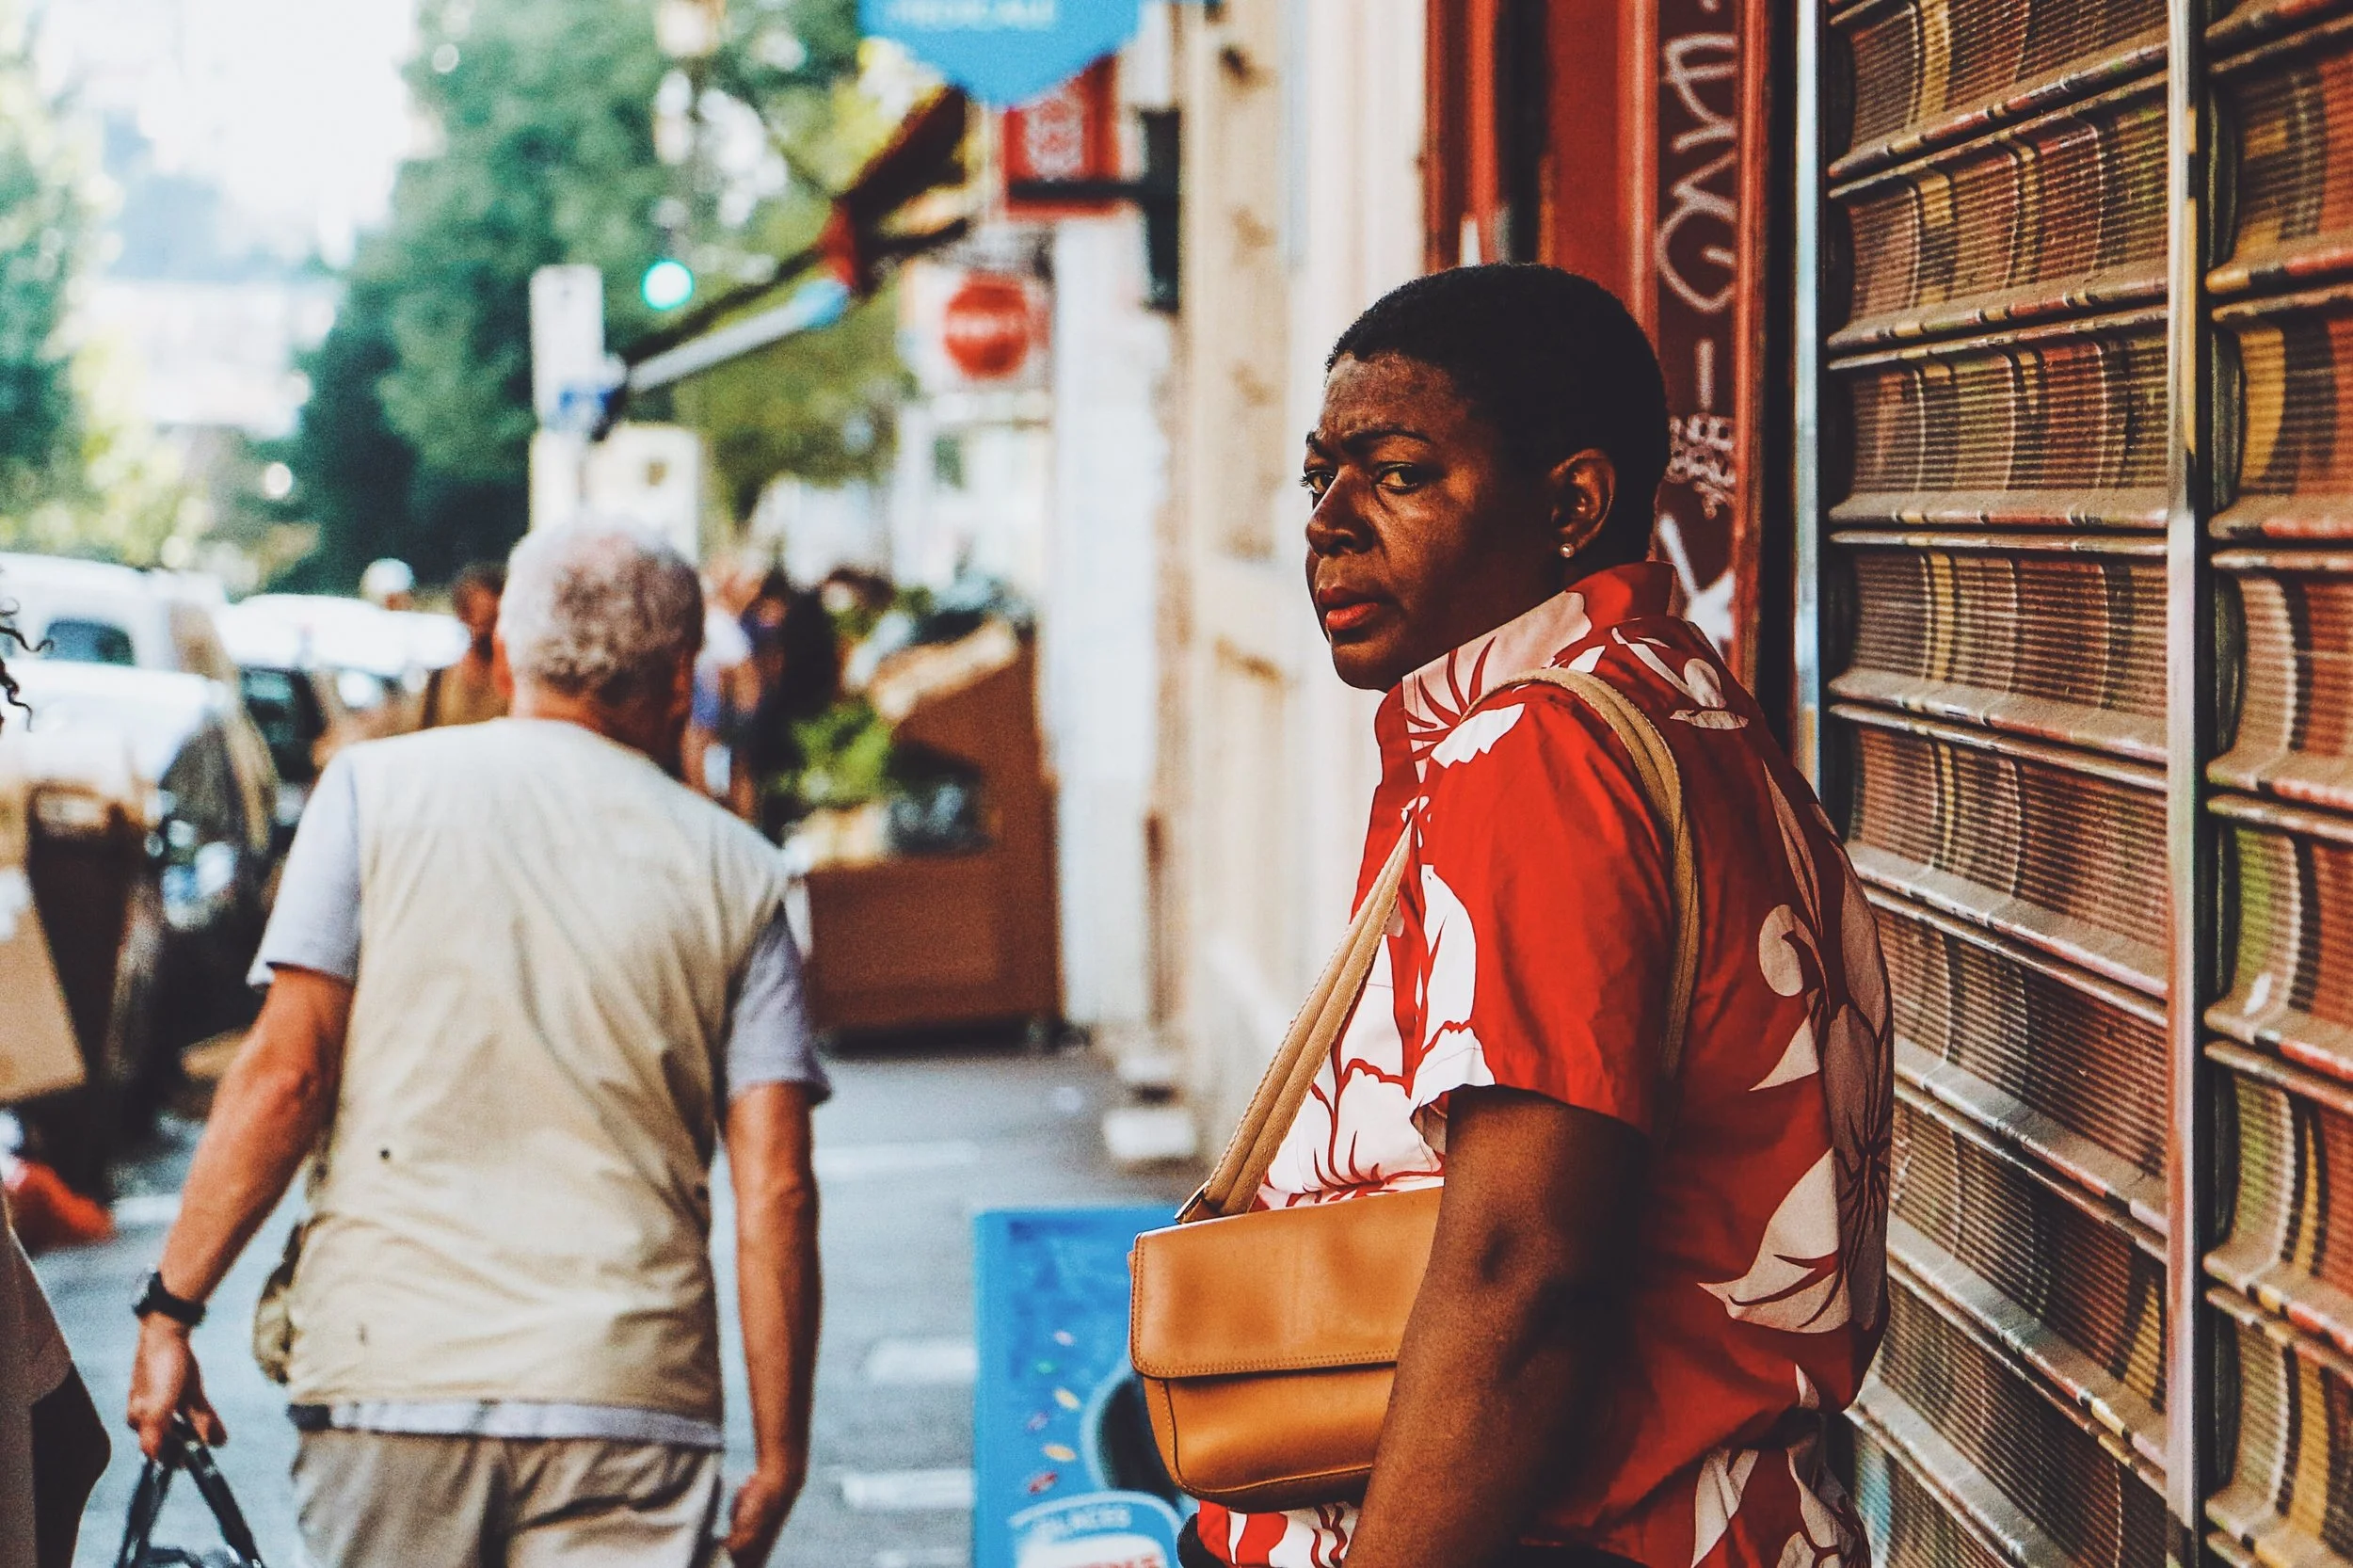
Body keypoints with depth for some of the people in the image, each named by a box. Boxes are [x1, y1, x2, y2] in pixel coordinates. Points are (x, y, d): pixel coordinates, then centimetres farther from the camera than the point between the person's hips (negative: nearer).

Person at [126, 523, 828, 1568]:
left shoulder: (380, 788, 6)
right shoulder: (736, 872, 8)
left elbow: (286, 1073, -3)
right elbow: (775, 1193, 3)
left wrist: (170, 1309, 4)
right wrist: (778, 1457, 9)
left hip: (391, 1365, 0)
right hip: (630, 1398, 0)